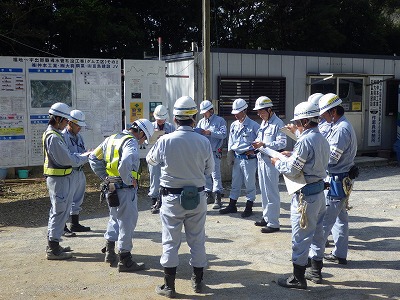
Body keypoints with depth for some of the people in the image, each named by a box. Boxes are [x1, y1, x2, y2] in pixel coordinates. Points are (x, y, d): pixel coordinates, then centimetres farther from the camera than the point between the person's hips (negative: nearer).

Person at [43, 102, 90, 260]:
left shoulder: (53, 134, 12)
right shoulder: (53, 137, -21)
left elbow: (66, 155, 16)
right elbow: (68, 160, -21)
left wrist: (82, 155, 5)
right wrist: (85, 157, -9)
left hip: (60, 178, 11)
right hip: (59, 180, -11)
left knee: (57, 212, 18)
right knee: (60, 212, -4)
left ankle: (52, 245, 28)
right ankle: (53, 250, 3)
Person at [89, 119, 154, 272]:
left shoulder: (111, 138, 12)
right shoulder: (131, 143, -15)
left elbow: (93, 158, 16)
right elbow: (125, 163, -36)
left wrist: (105, 177, 13)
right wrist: (129, 180, -20)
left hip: (110, 188, 8)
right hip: (125, 190, -8)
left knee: (115, 218, 26)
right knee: (127, 223, 3)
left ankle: (109, 251, 33)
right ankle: (125, 261, 11)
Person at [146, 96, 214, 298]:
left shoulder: (165, 141, -14)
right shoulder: (204, 142, -10)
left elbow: (151, 160, 5)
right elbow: (209, 169, 2)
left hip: (172, 197, -2)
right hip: (197, 196, 2)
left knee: (170, 242, 9)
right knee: (197, 240, 15)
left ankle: (169, 286, 15)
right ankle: (197, 281, 27)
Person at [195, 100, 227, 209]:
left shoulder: (220, 121, 0)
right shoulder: (201, 122, 17)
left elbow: (223, 134, -10)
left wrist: (209, 133, -17)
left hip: (214, 152, -6)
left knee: (215, 175, -8)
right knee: (206, 175, 9)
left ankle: (218, 199, -7)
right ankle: (209, 196, 19)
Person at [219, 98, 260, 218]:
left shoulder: (253, 125, -9)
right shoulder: (234, 125, 10)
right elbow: (230, 142, 16)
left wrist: (253, 150, -13)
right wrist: (230, 156, 9)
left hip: (249, 158, -6)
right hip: (237, 158, 6)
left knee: (249, 183, 4)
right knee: (235, 182, 13)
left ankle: (249, 208, 15)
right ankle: (232, 205, 24)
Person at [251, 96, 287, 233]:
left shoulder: (278, 123, -12)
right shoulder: (263, 123, 16)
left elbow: (282, 143, -20)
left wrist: (264, 144, -26)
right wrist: (257, 143, 2)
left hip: (271, 160, -9)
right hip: (262, 159, 9)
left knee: (271, 192, -6)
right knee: (264, 190, 16)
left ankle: (273, 223, 0)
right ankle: (266, 217, 28)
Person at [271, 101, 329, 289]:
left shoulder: (305, 141, -20)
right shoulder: (322, 139, 8)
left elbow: (291, 171, -19)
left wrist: (278, 162, -1)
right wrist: (292, 155, 12)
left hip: (306, 195, -9)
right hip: (319, 190, 10)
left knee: (301, 236, 0)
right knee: (317, 232, 18)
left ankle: (298, 278, 9)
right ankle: (317, 270, 32)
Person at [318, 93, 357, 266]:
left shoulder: (341, 129, -19)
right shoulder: (340, 126, 13)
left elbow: (331, 158, -21)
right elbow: (330, 149, 14)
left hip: (336, 181, -10)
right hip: (342, 180, 10)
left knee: (324, 219, -5)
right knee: (340, 217, 15)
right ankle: (340, 254, 23)